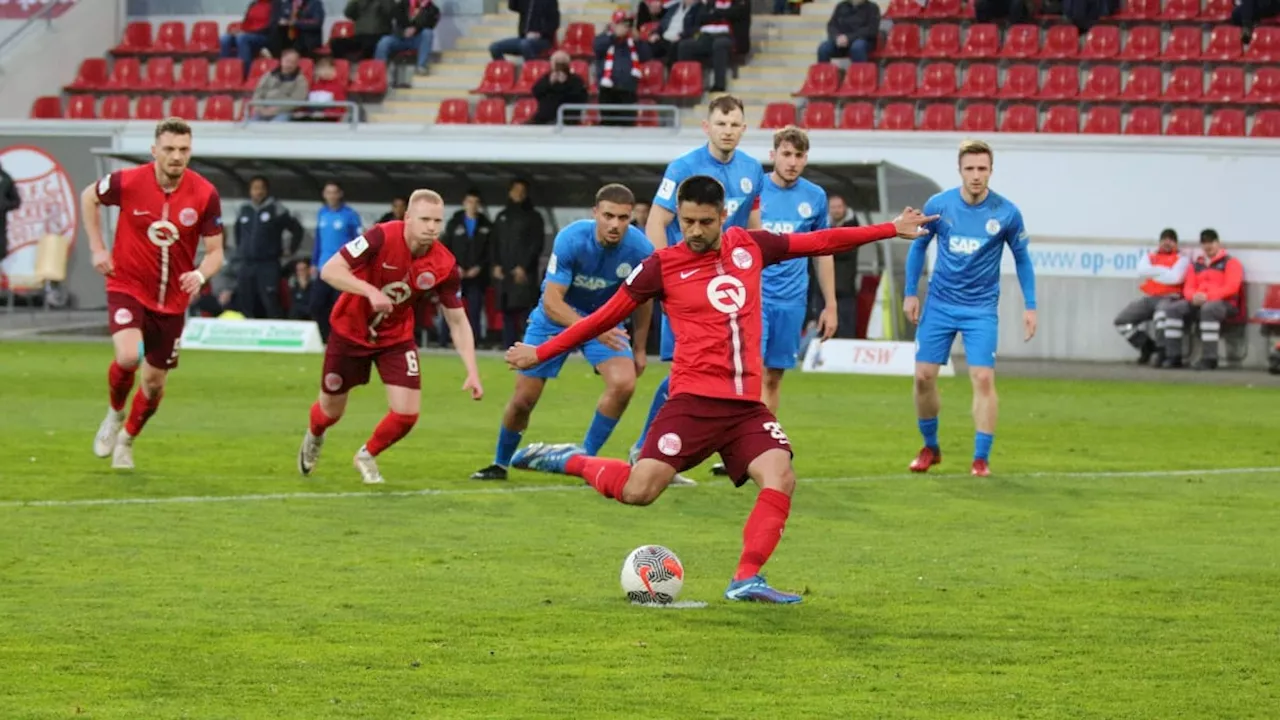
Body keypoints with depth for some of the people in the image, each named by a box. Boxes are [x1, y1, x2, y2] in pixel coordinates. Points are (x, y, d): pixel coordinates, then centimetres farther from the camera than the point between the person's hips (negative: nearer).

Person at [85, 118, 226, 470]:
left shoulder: (205, 194, -13)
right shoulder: (128, 182, -15)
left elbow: (215, 251, -5)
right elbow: (89, 197, 6)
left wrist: (200, 274, -26)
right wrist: (97, 248, 1)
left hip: (172, 298, 2)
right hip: (128, 286, -2)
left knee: (154, 384, 9)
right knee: (128, 356, -27)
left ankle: (127, 439, 39)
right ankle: (115, 413, 6)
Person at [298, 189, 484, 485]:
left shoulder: (445, 266, -19)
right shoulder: (382, 238, -29)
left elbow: (458, 321, -9)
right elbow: (330, 270, -29)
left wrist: (472, 372, -18)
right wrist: (370, 291, -44)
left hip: (396, 338, 2)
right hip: (350, 331, -2)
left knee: (407, 413, -11)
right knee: (332, 411, 13)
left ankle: (368, 456, 21)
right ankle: (314, 437, 53)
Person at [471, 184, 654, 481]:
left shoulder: (640, 249, -22)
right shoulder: (571, 239, -31)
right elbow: (551, 301, -34)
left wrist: (639, 348, 4)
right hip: (555, 318, -2)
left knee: (624, 383, -23)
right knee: (524, 399, 0)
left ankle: (585, 458, -4)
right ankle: (500, 464, 28)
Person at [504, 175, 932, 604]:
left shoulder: (749, 246, 11)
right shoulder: (662, 266, 1)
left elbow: (820, 242, 19)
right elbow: (606, 316, 8)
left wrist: (892, 229, 21)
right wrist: (541, 353, 9)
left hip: (747, 404, 4)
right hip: (694, 401, -4)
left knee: (781, 477, -19)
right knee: (638, 492, -14)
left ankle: (747, 579, -14)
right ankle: (572, 462, 14)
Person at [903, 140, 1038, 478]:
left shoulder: (1007, 212, -9)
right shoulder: (938, 205, -7)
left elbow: (1022, 258, 4)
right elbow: (919, 246, 8)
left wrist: (1030, 306, 1)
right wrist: (911, 292, 5)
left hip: (981, 308, -2)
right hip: (939, 305, 2)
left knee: (983, 378, -12)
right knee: (923, 376, 0)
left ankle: (981, 457, -4)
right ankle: (930, 447, 20)